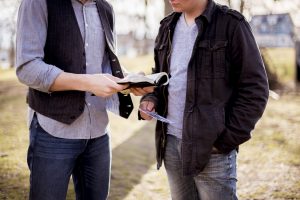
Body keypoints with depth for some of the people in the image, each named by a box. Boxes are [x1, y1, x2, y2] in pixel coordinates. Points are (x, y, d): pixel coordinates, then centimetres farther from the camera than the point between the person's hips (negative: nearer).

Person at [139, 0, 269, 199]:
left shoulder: (231, 24, -7)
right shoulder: (168, 26, 11)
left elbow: (255, 88, -8)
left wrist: (227, 140, -13)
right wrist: (151, 98, 0)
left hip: (212, 147, -5)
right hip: (171, 143, 6)